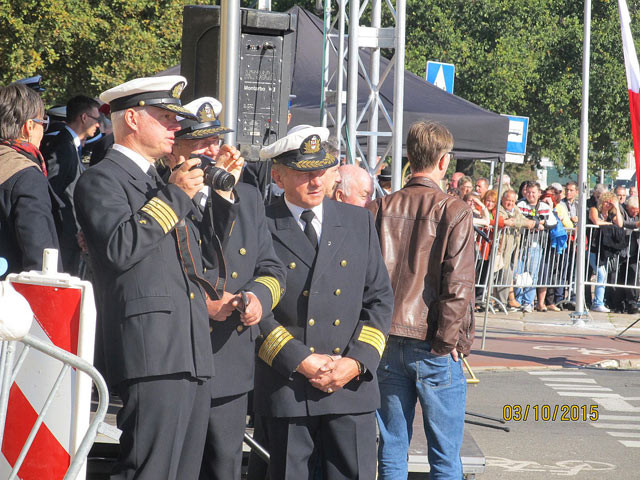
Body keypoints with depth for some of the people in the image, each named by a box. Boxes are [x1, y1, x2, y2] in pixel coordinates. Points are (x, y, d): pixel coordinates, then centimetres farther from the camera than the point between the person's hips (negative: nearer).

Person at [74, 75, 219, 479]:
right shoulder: (102, 180, -2)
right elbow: (119, 248, -19)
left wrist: (206, 302, 20)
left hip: (194, 355, 9)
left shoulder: (162, 183, 26)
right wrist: (174, 196, -13)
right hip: (153, 353, -9)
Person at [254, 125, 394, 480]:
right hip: (286, 385, -2)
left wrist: (357, 363, -4)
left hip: (352, 384, 2)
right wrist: (301, 361, -12)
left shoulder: (359, 221, 11)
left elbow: (379, 298, 10)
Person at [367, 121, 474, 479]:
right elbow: (458, 285, -16)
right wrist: (448, 341, -7)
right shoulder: (454, 212, -9)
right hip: (433, 349, -4)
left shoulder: (380, 208, 3)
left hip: (387, 343, 4)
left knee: (392, 449, 10)